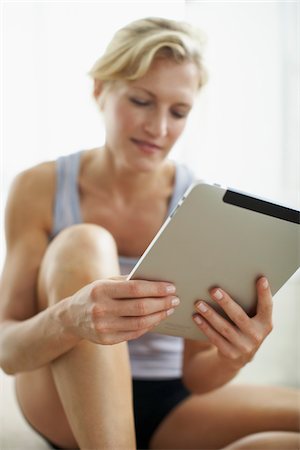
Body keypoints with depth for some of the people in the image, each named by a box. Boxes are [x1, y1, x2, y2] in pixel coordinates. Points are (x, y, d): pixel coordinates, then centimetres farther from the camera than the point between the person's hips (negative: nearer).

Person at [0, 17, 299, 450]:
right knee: (83, 245, -27)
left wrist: (233, 355, -33)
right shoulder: (39, 189, -10)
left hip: (168, 407, 2)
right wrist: (69, 319, -39)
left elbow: (195, 374, -8)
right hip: (63, 399, -1)